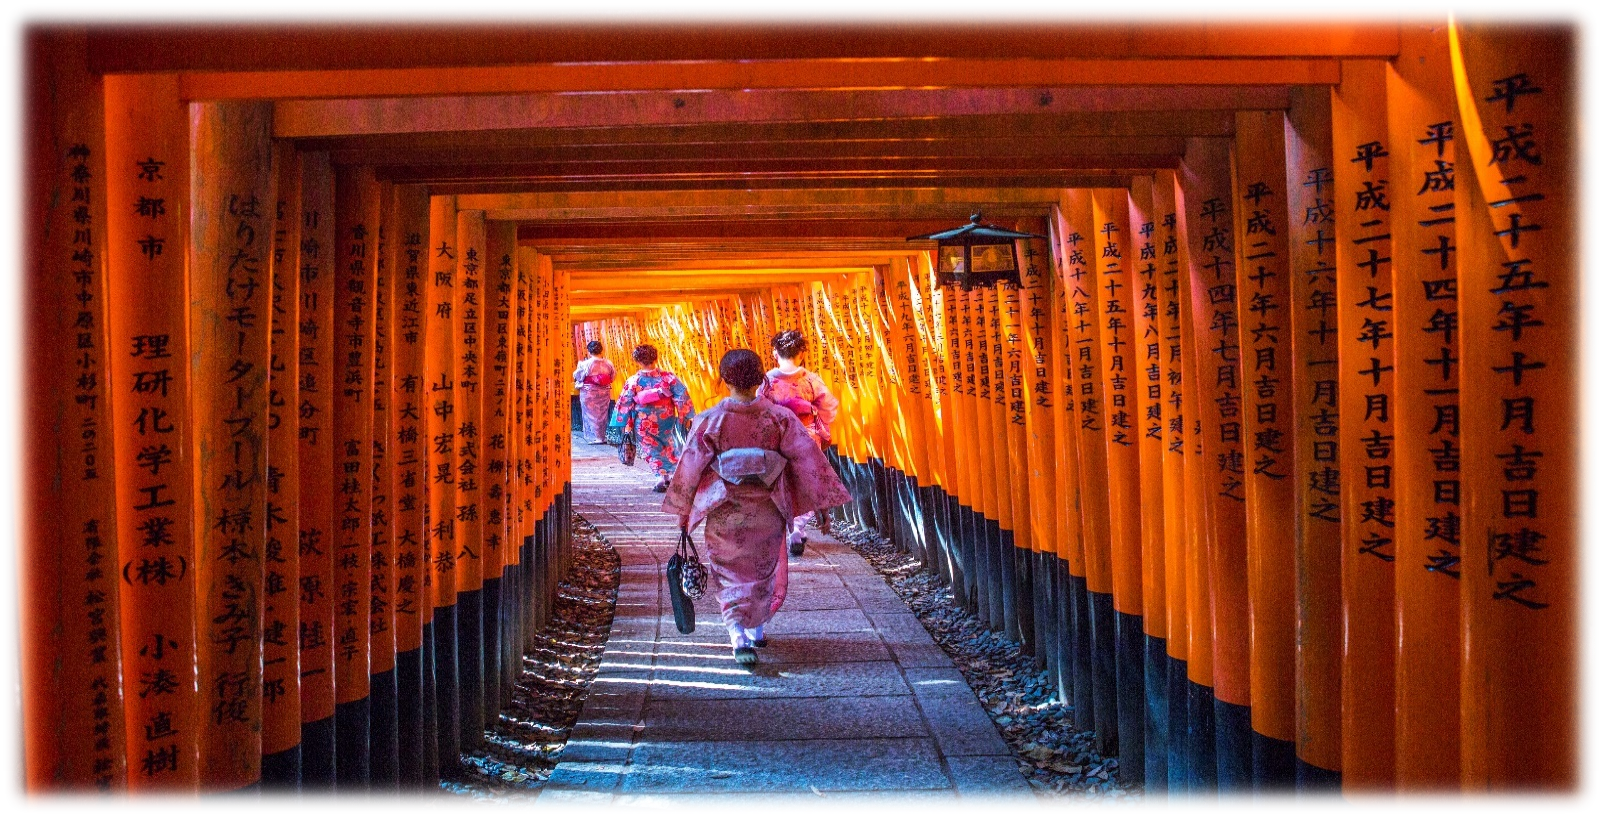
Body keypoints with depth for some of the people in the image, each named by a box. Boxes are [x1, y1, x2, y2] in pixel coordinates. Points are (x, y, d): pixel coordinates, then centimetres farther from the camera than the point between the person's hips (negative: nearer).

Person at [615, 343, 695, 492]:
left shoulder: (632, 382, -13)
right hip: (666, 421, 2)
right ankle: (670, 474, 32)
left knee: (652, 451, 12)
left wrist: (625, 425, 4)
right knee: (668, 447, 24)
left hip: (644, 425, -2)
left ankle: (660, 477, -2)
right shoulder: (667, 376, -11)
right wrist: (686, 416, -1)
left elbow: (624, 404, -7)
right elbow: (682, 395, -10)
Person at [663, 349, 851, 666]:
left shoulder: (711, 420, -10)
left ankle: (739, 636, -8)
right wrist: (822, 504, 2)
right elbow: (807, 460, -6)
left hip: (723, 512, -1)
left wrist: (683, 510, 6)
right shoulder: (780, 417, -8)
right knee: (763, 570, 21)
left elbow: (690, 467, -5)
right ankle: (756, 630, 32)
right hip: (767, 511, 1)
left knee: (730, 574, 9)